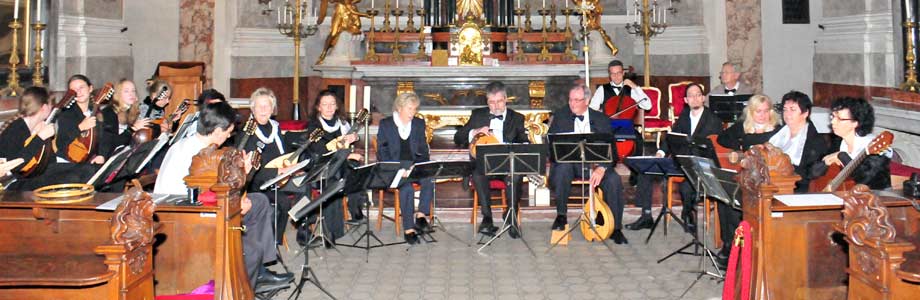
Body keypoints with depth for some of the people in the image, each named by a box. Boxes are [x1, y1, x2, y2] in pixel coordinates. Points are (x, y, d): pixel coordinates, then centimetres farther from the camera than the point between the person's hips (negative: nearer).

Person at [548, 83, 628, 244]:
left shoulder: (601, 119, 6)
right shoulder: (560, 116, 9)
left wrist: (601, 168, -20)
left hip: (594, 164, 0)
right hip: (568, 162, 0)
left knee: (613, 180, -26)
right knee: (563, 167, -35)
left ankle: (615, 228, -11)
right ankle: (561, 215, -16)